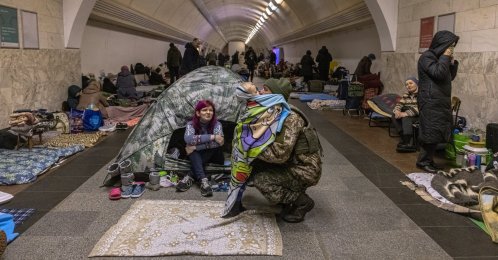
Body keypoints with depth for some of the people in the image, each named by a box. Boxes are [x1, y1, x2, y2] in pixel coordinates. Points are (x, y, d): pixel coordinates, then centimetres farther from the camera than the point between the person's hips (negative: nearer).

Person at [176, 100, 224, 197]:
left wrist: (196, 146, -35)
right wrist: (211, 137, -37)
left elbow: (219, 142, -31)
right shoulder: (191, 124, -11)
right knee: (192, 149, -30)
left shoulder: (216, 124, -12)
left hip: (214, 157, 0)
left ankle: (190, 177, -33)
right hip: (197, 157, 1)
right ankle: (203, 180, -43)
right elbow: (188, 139, -34)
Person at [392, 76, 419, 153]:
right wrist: (397, 111, -18)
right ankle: (405, 139, -20)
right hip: (408, 115, 7)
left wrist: (406, 113, -30)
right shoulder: (406, 95, 13)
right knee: (395, 116, -14)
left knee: (406, 118, -32)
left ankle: (409, 143, -33)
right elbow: (399, 104, 7)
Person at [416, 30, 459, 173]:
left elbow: (450, 77, 18)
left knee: (436, 132, 9)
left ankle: (428, 159, 18)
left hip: (440, 101, 9)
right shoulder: (427, 57, -11)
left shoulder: (439, 58, 16)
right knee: (431, 132, -7)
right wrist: (445, 57, -13)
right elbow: (438, 73, -23)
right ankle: (423, 161, 3)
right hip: (431, 102, -9)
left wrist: (452, 62, 5)